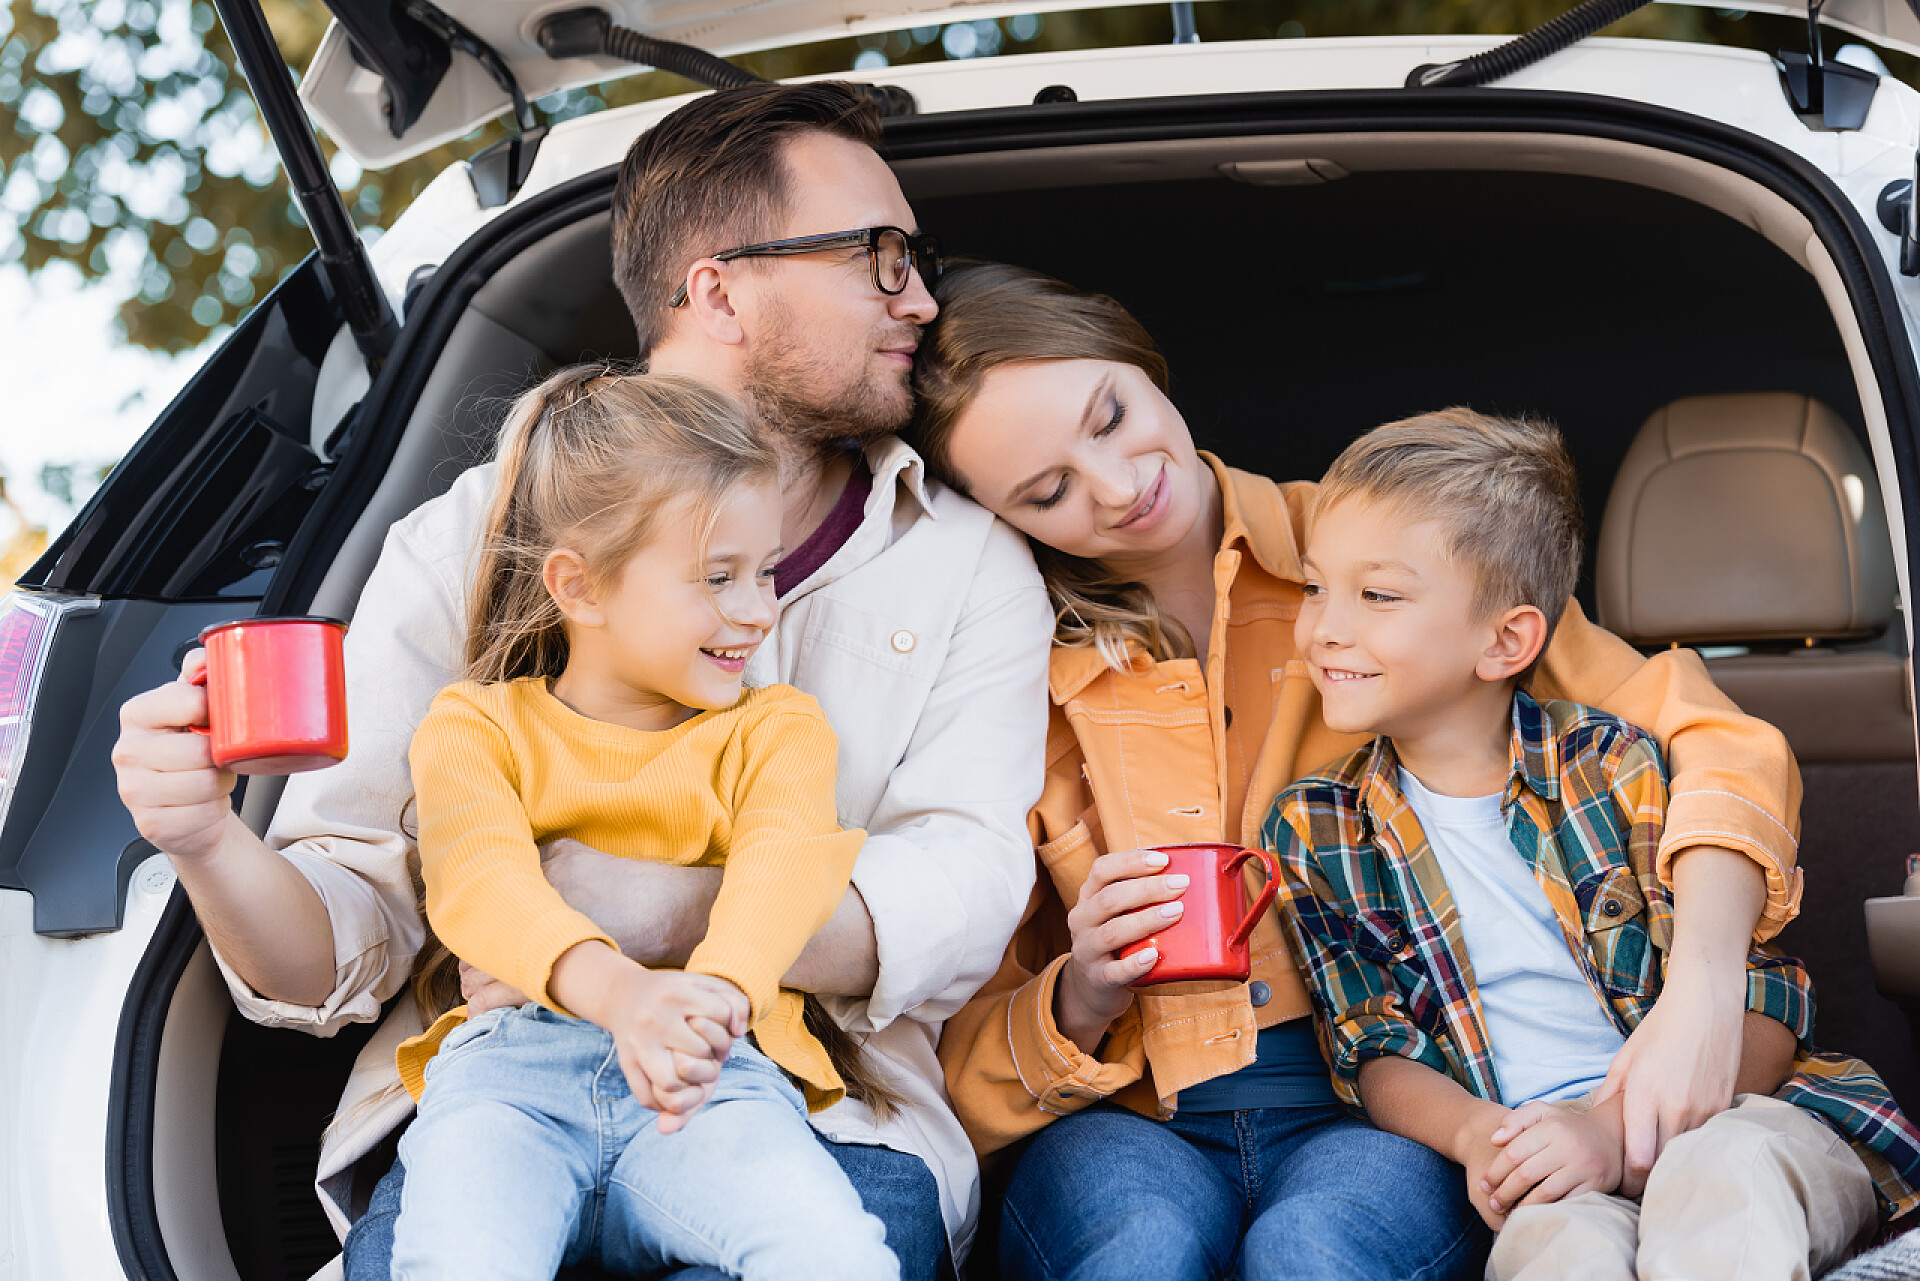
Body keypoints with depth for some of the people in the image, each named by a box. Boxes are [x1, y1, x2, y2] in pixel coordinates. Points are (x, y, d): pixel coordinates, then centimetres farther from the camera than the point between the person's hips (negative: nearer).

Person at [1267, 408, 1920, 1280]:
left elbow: (1759, 1005, -2)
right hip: (1544, 1172, 0)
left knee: (1719, 1178, -37)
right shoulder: (1311, 832, 10)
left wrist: (1616, 1124, -19)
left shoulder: (1616, 767, 0)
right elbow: (1375, 1053, 7)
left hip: (1740, 1119, 0)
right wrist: (1477, 1135, -15)